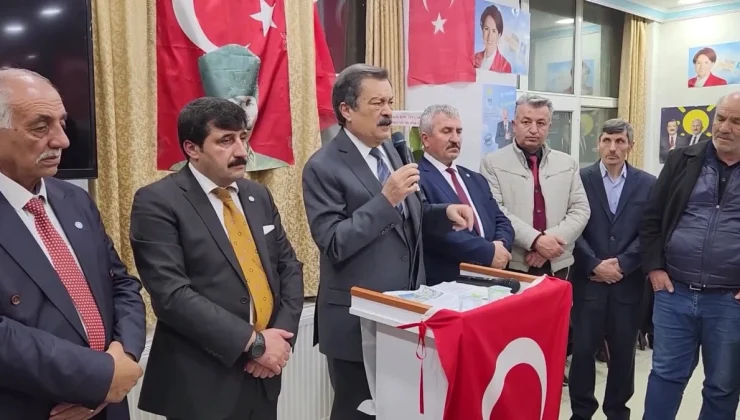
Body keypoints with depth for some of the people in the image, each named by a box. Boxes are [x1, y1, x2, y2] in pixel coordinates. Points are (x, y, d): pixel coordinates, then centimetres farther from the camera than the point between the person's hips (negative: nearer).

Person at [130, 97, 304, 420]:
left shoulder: (259, 196, 7)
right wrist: (254, 342, -18)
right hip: (203, 382, -6)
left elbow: (289, 267, 9)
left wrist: (281, 335, -6)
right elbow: (171, 295, -19)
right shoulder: (157, 202, -11)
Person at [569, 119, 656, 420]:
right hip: (588, 280, -1)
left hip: (629, 282, 1)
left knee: (623, 353, 11)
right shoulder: (580, 178, 2)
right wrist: (595, 265, -12)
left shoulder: (648, 184, 6)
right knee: (583, 350, 4)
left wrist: (622, 264, -11)